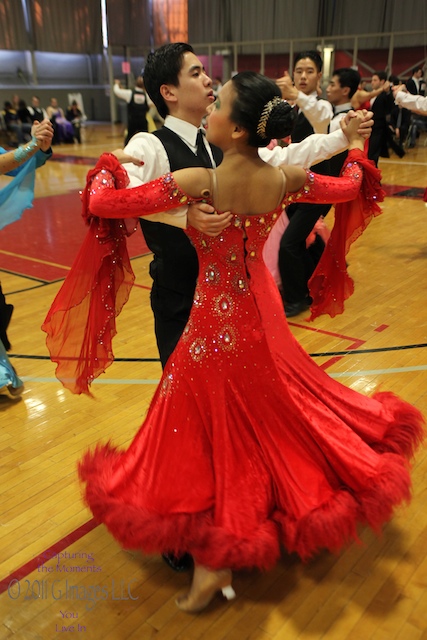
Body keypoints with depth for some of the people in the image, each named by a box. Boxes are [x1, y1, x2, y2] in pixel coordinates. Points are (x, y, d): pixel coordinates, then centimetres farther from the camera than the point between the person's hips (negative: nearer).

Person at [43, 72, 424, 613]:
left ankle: (216, 558, 22)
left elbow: (102, 204, -18)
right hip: (261, 313, 5)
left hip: (214, 322, -5)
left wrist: (108, 165, 4)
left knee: (217, 429, 11)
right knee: (276, 408, 26)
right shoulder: (286, 180, -10)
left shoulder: (195, 183, -25)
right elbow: (353, 187, 9)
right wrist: (355, 145, 29)